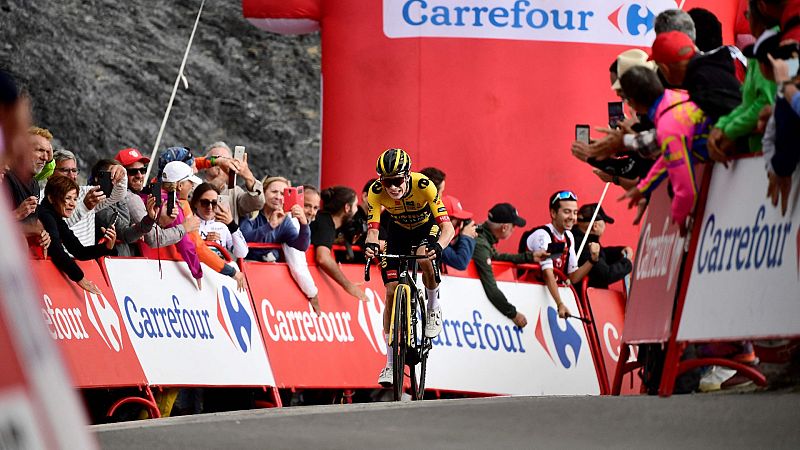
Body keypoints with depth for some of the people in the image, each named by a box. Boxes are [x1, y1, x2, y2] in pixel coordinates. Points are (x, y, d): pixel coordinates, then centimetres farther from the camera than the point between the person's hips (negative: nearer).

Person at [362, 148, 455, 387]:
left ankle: (433, 307, -5)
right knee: (391, 292, -8)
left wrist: (437, 247, -60)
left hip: (427, 227, -2)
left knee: (424, 259, -36)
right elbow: (373, 228, -31)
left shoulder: (423, 186, -36)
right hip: (399, 231, 3)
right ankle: (391, 364, -1)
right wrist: (371, 244, -55)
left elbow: (448, 227, -39)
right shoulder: (376, 192, -29)